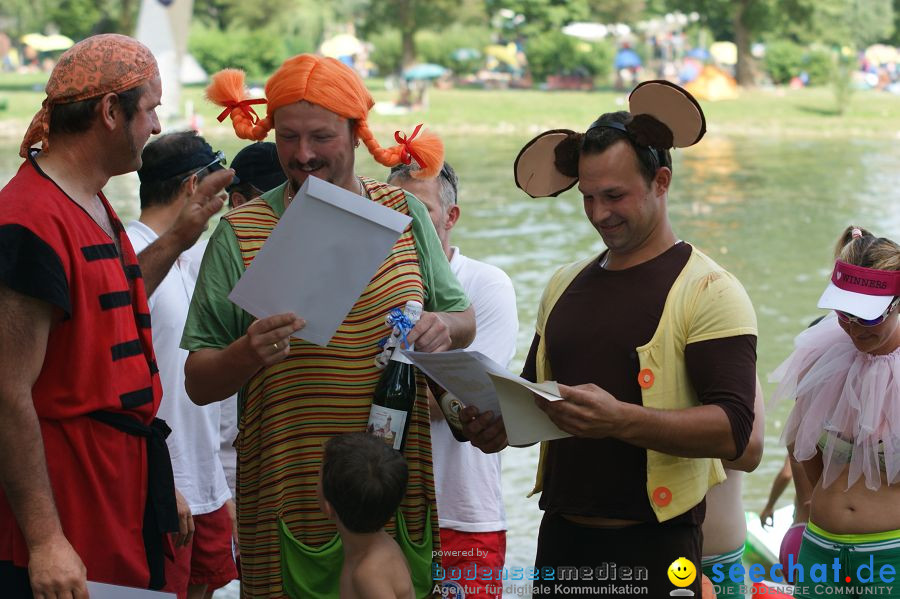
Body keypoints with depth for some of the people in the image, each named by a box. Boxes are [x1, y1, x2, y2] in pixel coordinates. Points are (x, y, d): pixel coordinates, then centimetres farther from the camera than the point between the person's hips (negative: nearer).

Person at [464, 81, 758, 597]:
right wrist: (500, 424, -1)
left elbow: (732, 430, -17)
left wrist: (620, 420, -30)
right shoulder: (565, 285, 13)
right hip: (562, 536, 5)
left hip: (654, 546, -5)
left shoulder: (709, 290, -7)